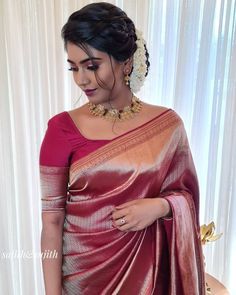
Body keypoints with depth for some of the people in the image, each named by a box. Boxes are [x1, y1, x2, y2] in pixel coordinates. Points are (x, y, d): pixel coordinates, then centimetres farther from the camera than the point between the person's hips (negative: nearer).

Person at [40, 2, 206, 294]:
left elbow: (187, 194, 2)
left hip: (146, 269, 2)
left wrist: (160, 206, -18)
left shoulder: (167, 123, -8)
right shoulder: (62, 128, -13)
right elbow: (51, 219, -11)